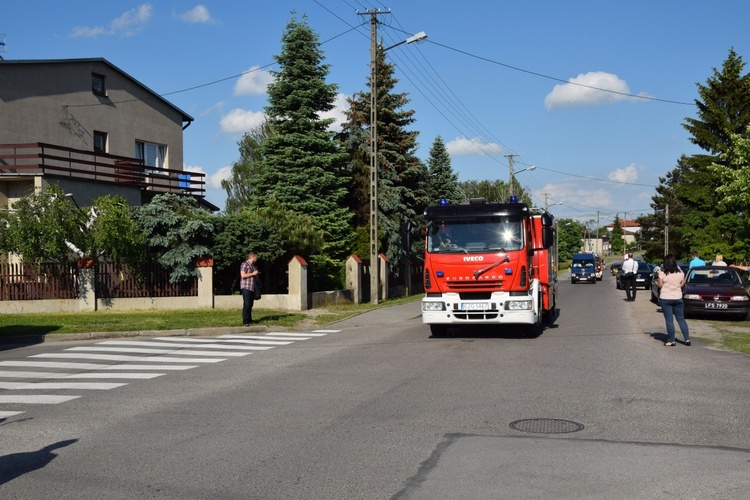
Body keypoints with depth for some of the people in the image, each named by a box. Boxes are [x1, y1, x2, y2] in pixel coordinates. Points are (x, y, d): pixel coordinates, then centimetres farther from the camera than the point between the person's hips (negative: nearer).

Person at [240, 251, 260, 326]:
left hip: (252, 288, 8)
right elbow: (243, 275, -19)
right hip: (246, 287, -8)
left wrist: (257, 273, 13)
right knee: (246, 304, -9)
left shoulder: (253, 265, 18)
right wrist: (253, 273, -15)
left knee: (250, 304, 10)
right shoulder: (245, 264, -9)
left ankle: (249, 319, 18)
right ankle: (245, 321, -7)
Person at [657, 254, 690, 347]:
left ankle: (671, 341, 2)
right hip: (677, 298, 3)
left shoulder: (663, 273, -13)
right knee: (681, 319, 12)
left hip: (665, 299, -3)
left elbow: (660, 285, -7)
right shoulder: (680, 272, -2)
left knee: (669, 320, 1)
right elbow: (682, 284, 5)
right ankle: (687, 339, 11)